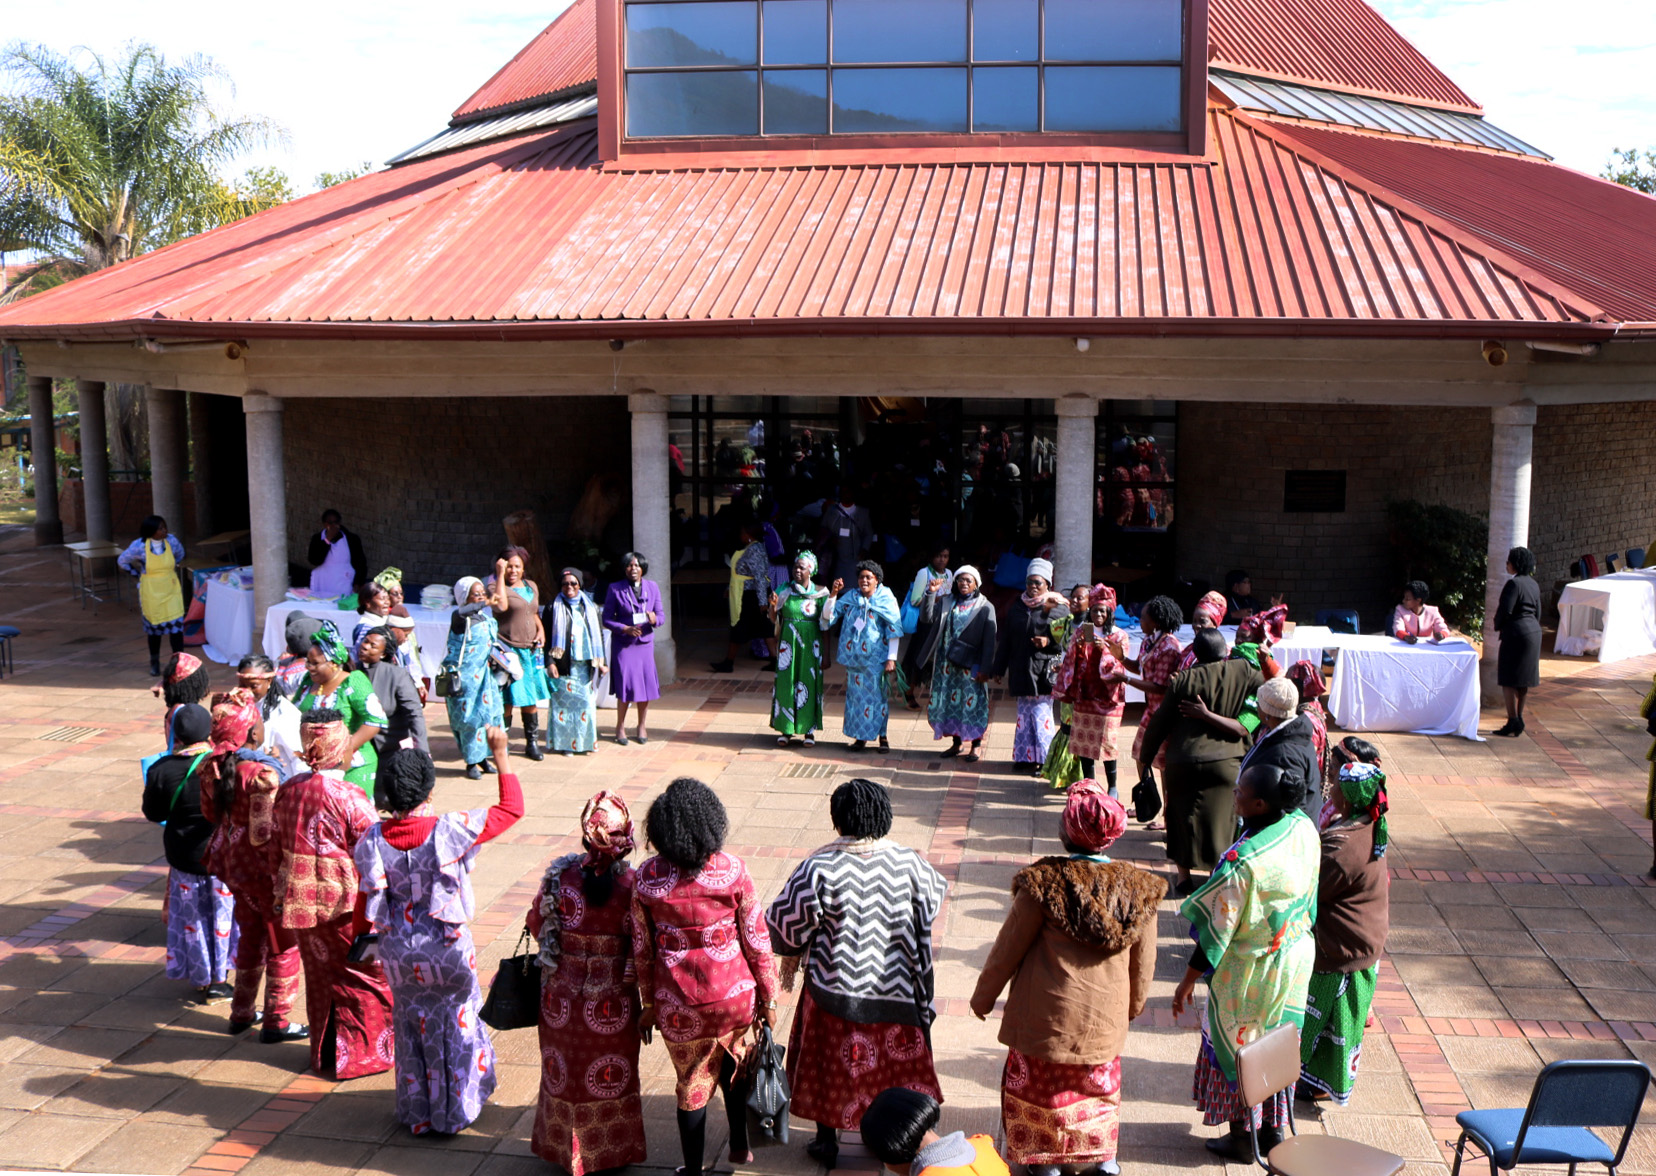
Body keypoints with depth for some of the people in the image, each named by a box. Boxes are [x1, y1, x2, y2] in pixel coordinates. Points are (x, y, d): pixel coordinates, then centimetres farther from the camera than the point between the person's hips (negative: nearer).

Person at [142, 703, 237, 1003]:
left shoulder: (161, 770, -13)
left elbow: (153, 814, 0)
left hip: (184, 857, 1)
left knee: (193, 919, 16)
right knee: (223, 916, 15)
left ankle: (202, 981, 25)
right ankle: (219, 980, 25)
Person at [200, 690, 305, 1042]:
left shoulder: (214, 766, -3)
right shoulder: (262, 772, -26)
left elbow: (210, 812, 12)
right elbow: (264, 835, -27)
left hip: (233, 862, 8)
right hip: (263, 867, -8)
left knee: (250, 936, 24)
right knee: (283, 943, 8)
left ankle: (241, 1012, 35)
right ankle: (276, 1022, 14)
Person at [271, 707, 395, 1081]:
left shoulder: (288, 791, -2)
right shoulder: (348, 797, -20)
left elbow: (277, 850, 8)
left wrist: (281, 894, 18)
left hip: (300, 903, 6)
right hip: (344, 905, -6)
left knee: (320, 977, 20)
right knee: (365, 978, 10)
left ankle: (324, 1054, 31)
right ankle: (361, 1054, 16)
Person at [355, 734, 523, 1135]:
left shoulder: (373, 839, -12)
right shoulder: (448, 831, -22)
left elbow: (368, 899, -1)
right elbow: (511, 808, -14)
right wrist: (500, 755, -9)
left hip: (399, 954, 3)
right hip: (447, 950, -3)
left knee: (412, 1026, 20)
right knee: (455, 1026, 16)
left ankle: (416, 1114, 31)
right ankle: (453, 1112, 26)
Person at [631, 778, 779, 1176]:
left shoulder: (645, 878, -11)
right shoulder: (733, 869, -14)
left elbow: (642, 949, -1)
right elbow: (756, 938, -8)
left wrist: (650, 1004, 12)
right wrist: (768, 997, 4)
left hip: (678, 1003, 0)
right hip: (735, 994, 1)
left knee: (691, 1084, 17)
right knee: (732, 1065, 29)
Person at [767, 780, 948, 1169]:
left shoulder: (820, 869, -20)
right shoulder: (909, 862, -10)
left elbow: (786, 921, -11)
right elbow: (932, 903, 9)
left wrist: (791, 958, 9)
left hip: (836, 993, -2)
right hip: (896, 989, 2)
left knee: (830, 1064, 16)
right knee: (894, 1063, 20)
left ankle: (827, 1142, 28)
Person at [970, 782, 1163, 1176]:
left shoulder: (1043, 883, -19)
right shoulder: (1139, 890, -9)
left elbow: (1007, 949, -9)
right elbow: (1143, 965, 3)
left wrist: (983, 996, 6)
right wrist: (1134, 1004, 22)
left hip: (1046, 1017, -3)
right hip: (1105, 1019, 3)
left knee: (1040, 1085, 17)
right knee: (1100, 1084, 24)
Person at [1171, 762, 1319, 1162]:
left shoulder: (1243, 861, -33)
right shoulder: (1303, 829, -13)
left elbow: (1217, 928, -24)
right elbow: (1308, 896, 3)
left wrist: (1188, 981, -13)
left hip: (1249, 971, -6)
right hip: (1296, 960, 7)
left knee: (1235, 1046, 14)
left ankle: (1240, 1137, 29)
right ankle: (1273, 1131, 37)